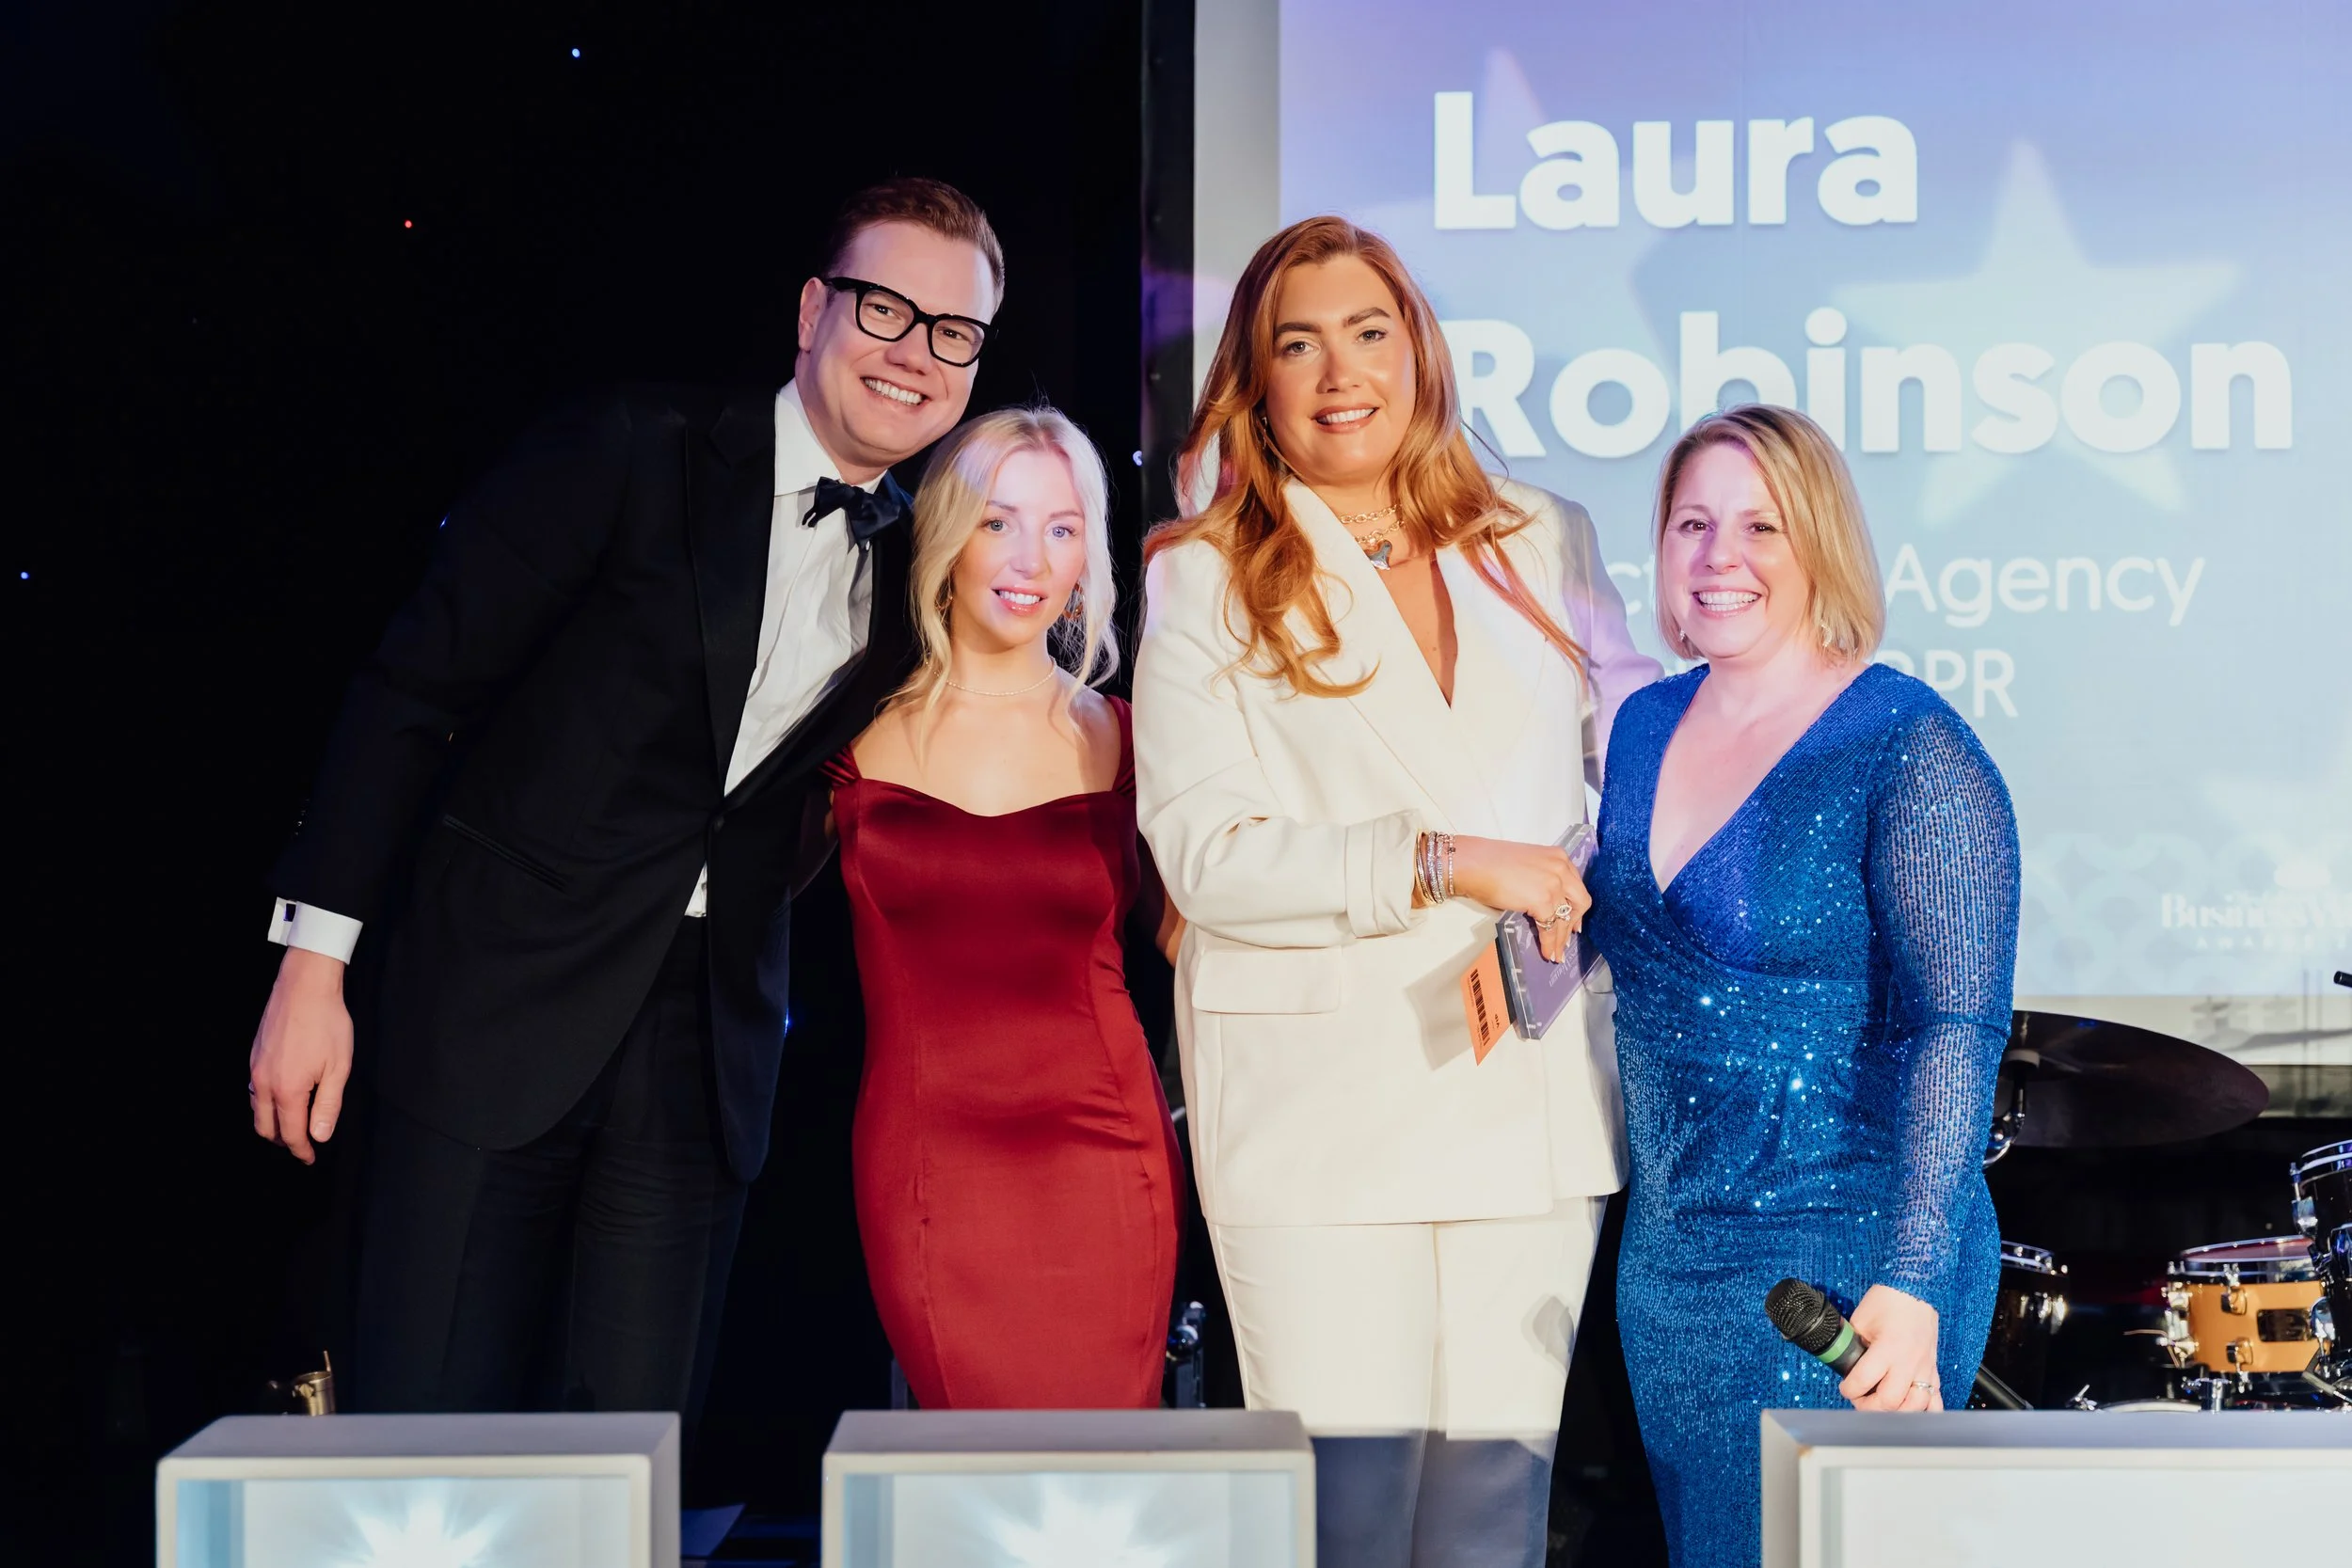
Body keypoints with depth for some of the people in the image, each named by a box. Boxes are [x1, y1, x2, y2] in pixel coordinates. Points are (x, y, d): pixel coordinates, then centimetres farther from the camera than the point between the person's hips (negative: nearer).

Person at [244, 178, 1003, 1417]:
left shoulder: (913, 572, 9)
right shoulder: (627, 461, -5)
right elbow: (411, 694, -6)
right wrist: (313, 965, -9)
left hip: (705, 1060, 4)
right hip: (499, 1015, -4)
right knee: (434, 1424, -3)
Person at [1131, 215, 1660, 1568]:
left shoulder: (1542, 545, 14)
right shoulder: (1209, 583, 2)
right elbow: (1203, 853, -8)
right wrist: (1449, 864, -14)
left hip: (1532, 1092, 3)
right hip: (1319, 1097, -3)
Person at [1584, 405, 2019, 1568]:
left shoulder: (1910, 751, -13)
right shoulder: (1644, 728, 8)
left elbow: (1957, 1032, -18)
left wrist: (1913, 1287, -24)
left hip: (1839, 1270, -7)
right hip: (1663, 1254, 7)